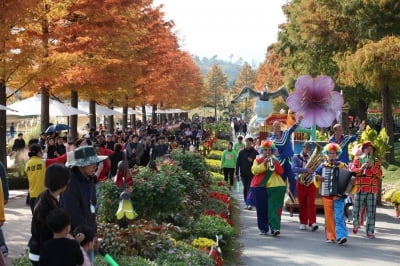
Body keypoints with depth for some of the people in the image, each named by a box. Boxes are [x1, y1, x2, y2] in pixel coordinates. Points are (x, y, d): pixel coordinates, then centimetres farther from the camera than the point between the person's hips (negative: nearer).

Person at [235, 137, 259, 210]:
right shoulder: (241, 152, 6)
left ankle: (249, 203, -14)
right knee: (245, 189, 6)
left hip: (252, 174, -3)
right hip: (243, 174, 3)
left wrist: (252, 160, -14)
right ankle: (247, 203, 14)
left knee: (250, 189, -11)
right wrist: (236, 173, 3)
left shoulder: (255, 152, 1)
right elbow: (238, 163, 7)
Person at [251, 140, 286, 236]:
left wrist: (275, 163, -13)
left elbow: (281, 171, 1)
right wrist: (264, 163, -16)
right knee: (262, 209, 2)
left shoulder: (275, 160, 16)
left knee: (274, 208, -11)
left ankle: (275, 228, -18)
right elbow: (254, 170, -7)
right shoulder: (258, 160, 12)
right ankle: (263, 229, 12)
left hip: (275, 187, 0)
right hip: (260, 187, 0)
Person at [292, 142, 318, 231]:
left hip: (311, 183, 1)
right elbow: (294, 168, -16)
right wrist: (306, 170, -28)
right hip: (301, 183, -1)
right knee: (302, 204, 5)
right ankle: (303, 223, 12)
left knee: (311, 203, -8)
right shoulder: (296, 157, 2)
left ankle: (312, 223, -14)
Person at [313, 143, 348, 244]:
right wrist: (318, 178, -13)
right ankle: (330, 237, 13)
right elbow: (315, 174, 7)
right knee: (329, 217, 6)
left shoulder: (342, 166, 6)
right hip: (327, 194, 2)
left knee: (339, 216, -12)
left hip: (339, 195, -2)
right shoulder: (322, 166, 8)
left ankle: (341, 236, -19)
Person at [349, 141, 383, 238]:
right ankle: (356, 225, 31)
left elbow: (379, 175, 3)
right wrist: (361, 168, -19)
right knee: (356, 211, 3)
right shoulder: (357, 160, 9)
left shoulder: (376, 161, 12)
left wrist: (372, 166, -11)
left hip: (372, 190, 1)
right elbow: (351, 170, -3)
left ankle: (370, 232, 2)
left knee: (371, 212, -3)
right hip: (359, 189, 0)